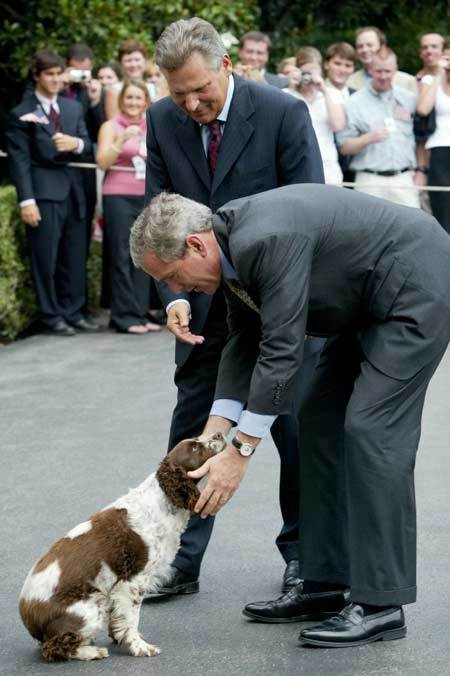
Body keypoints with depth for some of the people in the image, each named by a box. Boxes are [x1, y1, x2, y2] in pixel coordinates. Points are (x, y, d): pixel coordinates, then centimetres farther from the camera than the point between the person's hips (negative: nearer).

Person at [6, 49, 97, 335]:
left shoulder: (74, 107, 14)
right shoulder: (22, 114, -4)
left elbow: (87, 144, 14)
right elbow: (19, 160, -8)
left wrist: (77, 144, -11)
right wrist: (26, 200, -15)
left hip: (73, 190, 6)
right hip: (44, 193, -5)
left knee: (75, 256, 9)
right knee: (46, 258, -1)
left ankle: (74, 312, 19)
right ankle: (52, 316, 8)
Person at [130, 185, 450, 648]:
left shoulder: (267, 240, -30)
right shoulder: (232, 241, 0)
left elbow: (280, 349, -29)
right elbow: (245, 340, 6)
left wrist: (240, 452, -24)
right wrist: (212, 435, -1)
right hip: (371, 300, 10)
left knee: (370, 430, -14)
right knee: (320, 420, 9)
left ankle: (380, 602, -8)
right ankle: (327, 583, 14)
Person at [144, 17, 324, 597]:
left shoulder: (283, 113, -17)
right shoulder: (162, 120, -5)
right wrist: (173, 297, -18)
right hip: (205, 303, 4)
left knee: (297, 428, 3)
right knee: (191, 428, 5)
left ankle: (303, 554, 18)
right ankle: (180, 563, 13)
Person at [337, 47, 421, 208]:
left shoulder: (409, 99, 13)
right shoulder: (355, 103, 4)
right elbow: (344, 147, 0)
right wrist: (368, 139, -17)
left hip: (404, 180, 2)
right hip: (371, 181, -2)